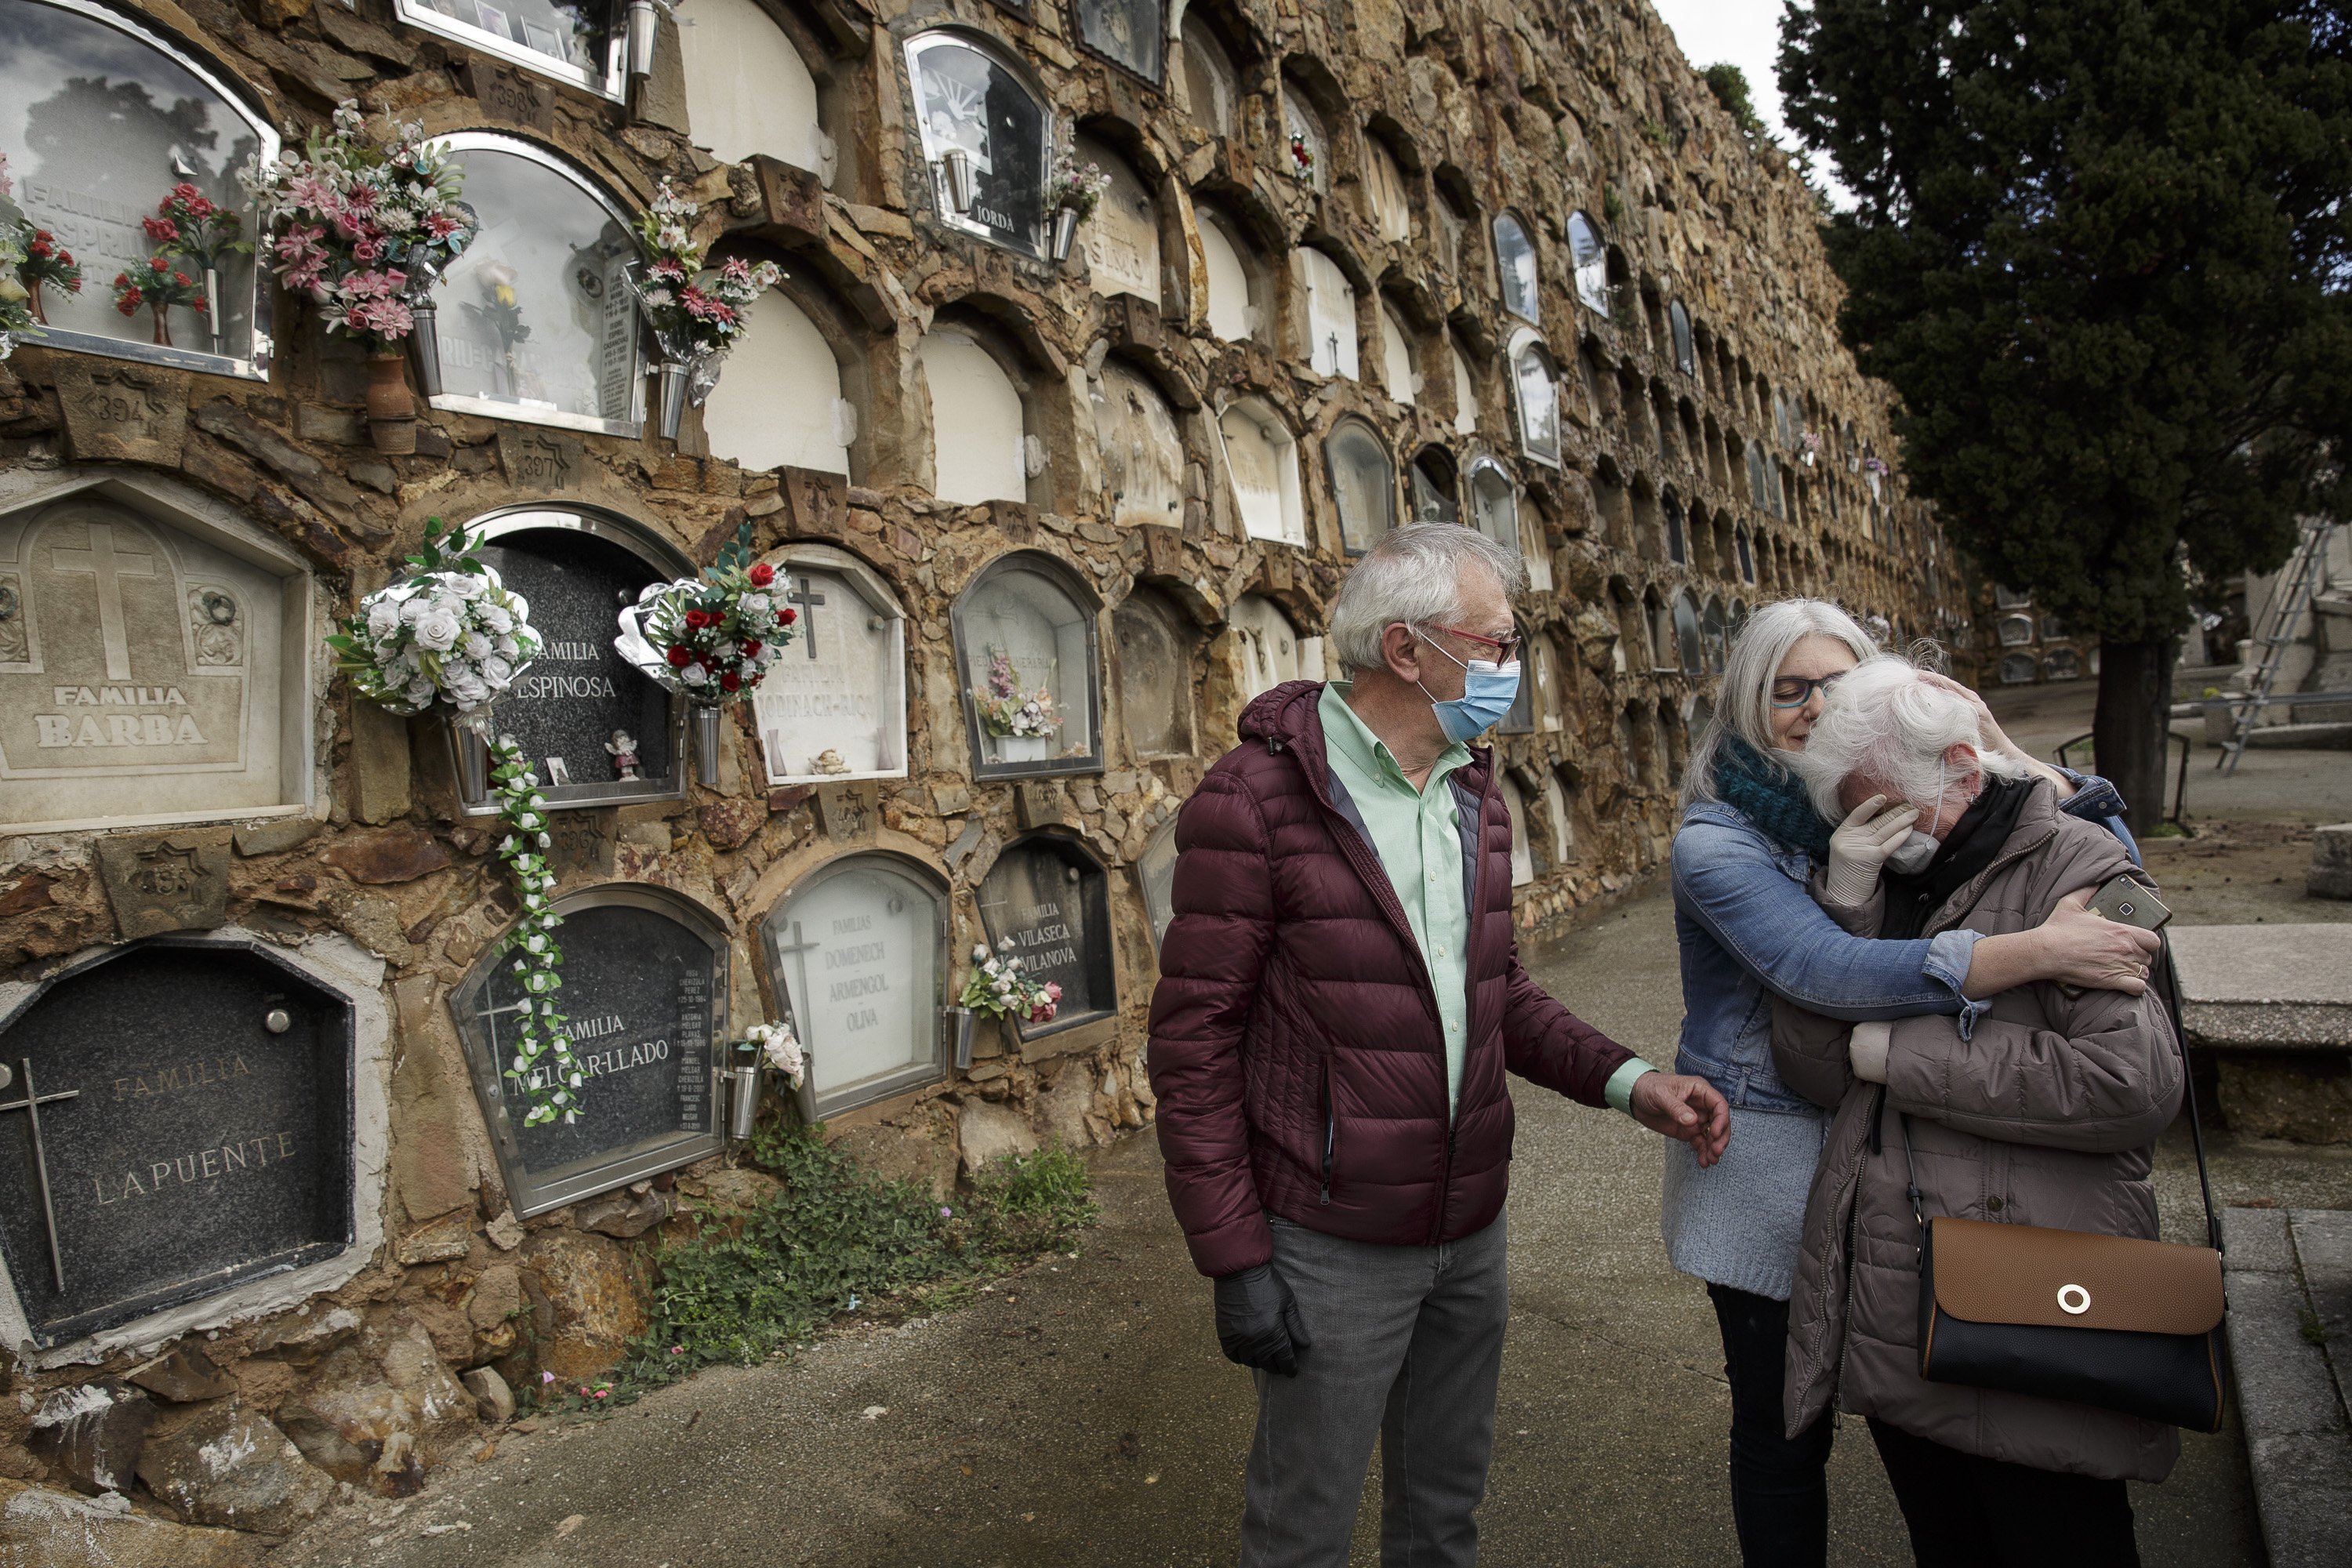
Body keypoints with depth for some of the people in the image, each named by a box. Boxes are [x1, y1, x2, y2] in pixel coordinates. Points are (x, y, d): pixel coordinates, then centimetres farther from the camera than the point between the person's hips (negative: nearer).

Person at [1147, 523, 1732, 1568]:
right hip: (1333, 1245, -6)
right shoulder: (1257, 797, -18)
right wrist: (1234, 1259, -16)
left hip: (1470, 1230, 7)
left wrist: (1625, 1080, -2)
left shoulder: (1475, 794, 6)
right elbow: (1194, 1036, -17)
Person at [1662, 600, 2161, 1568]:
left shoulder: (1910, 810, 3)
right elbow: (1827, 973, -29)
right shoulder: (1715, 842, -14)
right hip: (1769, 1171, -4)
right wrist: (2036, 951, -34)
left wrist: (2000, 749, -12)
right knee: (1782, 1425, 7)